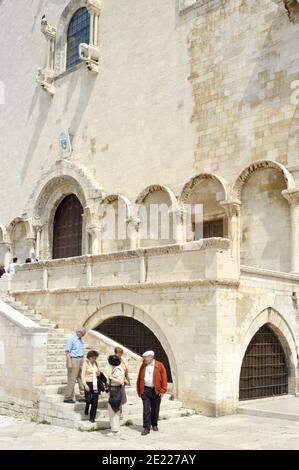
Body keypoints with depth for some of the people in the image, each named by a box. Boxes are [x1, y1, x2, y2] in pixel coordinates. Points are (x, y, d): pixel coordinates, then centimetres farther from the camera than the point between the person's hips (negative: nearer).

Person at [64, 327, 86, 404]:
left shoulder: (80, 339, 15)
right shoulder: (71, 339, -11)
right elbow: (67, 351, -15)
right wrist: (69, 363, -21)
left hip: (81, 360, 9)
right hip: (73, 360, -8)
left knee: (82, 379, 8)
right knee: (72, 380, -5)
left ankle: (83, 396, 13)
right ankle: (68, 398, 3)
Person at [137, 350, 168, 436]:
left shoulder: (159, 365, -5)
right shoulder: (143, 366, 6)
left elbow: (164, 378, -5)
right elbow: (139, 379, 10)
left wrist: (162, 390, -8)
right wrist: (139, 390, 7)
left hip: (156, 391, -2)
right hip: (145, 390, 2)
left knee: (155, 409, 10)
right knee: (146, 409, -4)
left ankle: (154, 424, 30)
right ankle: (146, 428, 0)